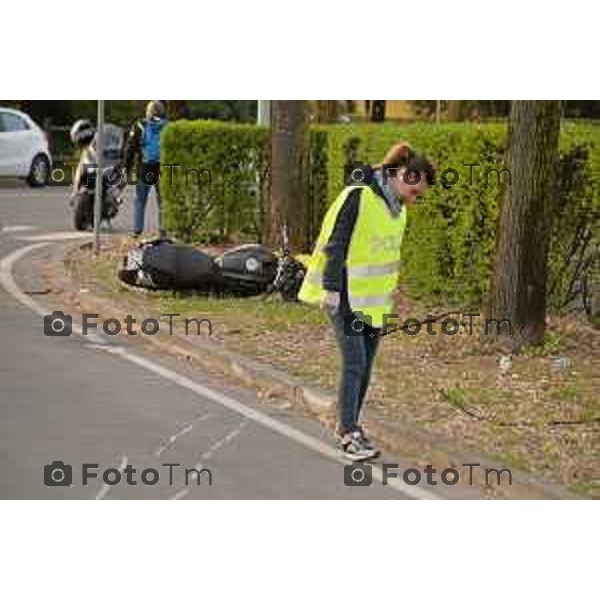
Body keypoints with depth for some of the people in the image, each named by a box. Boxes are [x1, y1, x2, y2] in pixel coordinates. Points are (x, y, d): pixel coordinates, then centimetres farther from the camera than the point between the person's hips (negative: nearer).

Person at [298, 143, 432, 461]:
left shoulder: (397, 209, 10)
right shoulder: (358, 197, -16)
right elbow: (335, 243, -16)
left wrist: (388, 294, 23)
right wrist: (331, 288, -19)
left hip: (375, 299, 8)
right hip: (347, 295, -8)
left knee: (365, 365, 10)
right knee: (354, 363, -10)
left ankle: (349, 425, 20)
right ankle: (349, 433, -6)